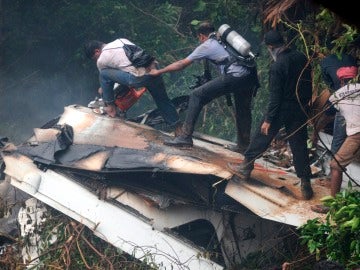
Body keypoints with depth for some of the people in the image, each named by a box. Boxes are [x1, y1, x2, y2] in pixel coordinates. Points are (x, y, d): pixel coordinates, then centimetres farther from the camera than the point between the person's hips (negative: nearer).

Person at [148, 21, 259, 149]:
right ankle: (244, 143, 36)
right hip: (250, 75, 7)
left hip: (234, 77, -7)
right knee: (243, 109, 28)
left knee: (196, 95, 1)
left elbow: (182, 64, 15)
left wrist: (159, 71, 23)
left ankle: (185, 136, -4)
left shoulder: (206, 46, 11)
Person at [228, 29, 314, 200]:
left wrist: (268, 119, -12)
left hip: (281, 109, -5)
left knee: (262, 137, 14)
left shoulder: (277, 66, -20)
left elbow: (275, 96, -18)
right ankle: (306, 185, 7)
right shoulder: (302, 59, -2)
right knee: (299, 146, 8)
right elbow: (308, 85, 7)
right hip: (300, 109, 5)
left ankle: (246, 167, 28)